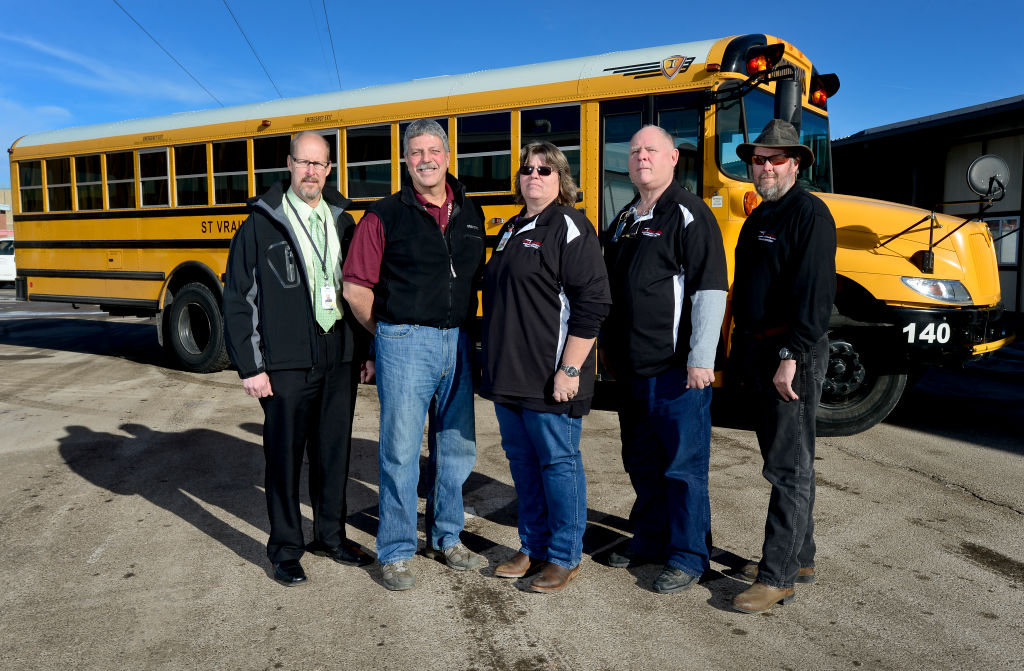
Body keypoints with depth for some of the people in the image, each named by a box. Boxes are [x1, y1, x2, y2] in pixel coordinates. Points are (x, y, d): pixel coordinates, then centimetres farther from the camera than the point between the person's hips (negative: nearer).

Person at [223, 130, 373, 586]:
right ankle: (285, 549, 21)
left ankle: (330, 536, 30)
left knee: (334, 451, 13)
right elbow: (238, 300, -3)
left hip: (340, 357, 4)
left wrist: (365, 349, 8)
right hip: (288, 364, -4)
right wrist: (250, 367, -8)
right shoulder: (261, 225, -2)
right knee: (285, 455, 5)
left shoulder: (343, 222, 9)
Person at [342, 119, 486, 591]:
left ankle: (446, 539, 30)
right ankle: (396, 553, 16)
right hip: (404, 344, -4)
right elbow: (355, 288, -3)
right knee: (400, 451, 1)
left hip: (457, 344, 5)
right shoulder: (385, 216, -3)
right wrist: (391, 332, 3)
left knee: (457, 447, 13)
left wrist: (465, 327, 8)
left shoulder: (471, 215, 10)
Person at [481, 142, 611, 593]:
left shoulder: (570, 227, -9)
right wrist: (493, 359, 18)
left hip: (550, 379, -8)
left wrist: (570, 369, -20)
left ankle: (564, 557, 19)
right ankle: (534, 548, 31)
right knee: (522, 461, 15)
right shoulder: (513, 229, 16)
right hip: (507, 376, 8)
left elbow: (592, 303, -16)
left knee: (558, 463, 3)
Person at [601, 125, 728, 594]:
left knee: (683, 465, 2)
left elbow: (710, 289, -16)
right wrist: (608, 345, 21)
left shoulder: (689, 214, -9)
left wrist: (702, 359, -20)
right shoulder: (625, 219, 15)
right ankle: (650, 539, 33)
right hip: (631, 369, 8)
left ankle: (687, 556, 16)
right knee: (641, 461, 17)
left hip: (676, 370, -8)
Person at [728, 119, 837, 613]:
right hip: (759, 352, 9)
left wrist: (790, 356, -23)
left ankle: (778, 576, 4)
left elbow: (814, 291, -20)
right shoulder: (759, 217, 17)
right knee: (781, 459, 16)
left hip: (792, 354, -9)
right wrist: (741, 350, 17)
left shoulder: (809, 212, -10)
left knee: (789, 466, -3)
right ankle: (800, 557, 29)